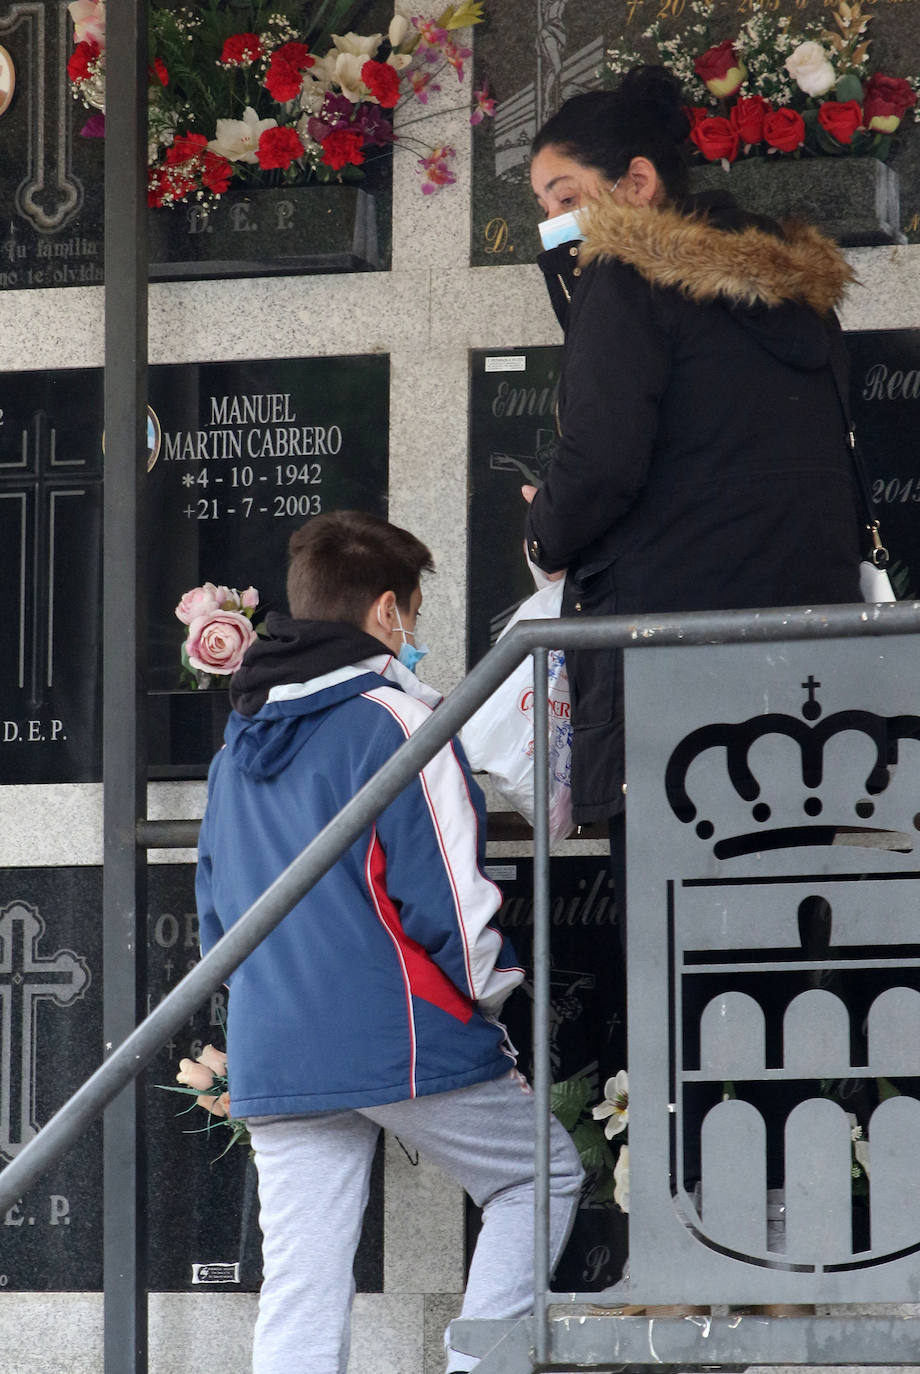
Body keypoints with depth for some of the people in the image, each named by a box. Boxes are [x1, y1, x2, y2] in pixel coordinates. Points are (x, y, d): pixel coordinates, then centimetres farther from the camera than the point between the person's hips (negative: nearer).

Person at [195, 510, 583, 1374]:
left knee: (299, 1287, 4)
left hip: (270, 1055, 6)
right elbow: (443, 891, -13)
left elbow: (215, 914, 21)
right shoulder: (394, 721, -8)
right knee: (544, 1173, 14)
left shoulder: (237, 748, 16)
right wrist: (489, 988, 3)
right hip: (402, 1041, -6)